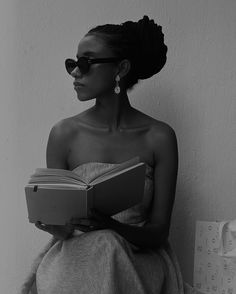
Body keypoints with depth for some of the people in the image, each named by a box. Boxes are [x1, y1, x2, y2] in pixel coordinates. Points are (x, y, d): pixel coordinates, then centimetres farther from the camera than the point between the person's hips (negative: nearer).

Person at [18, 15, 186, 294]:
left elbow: (159, 231, -1)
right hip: (74, 256, 0)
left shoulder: (160, 137, -1)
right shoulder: (64, 133, 1)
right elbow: (57, 226, 6)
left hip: (138, 258, 1)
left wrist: (111, 226, -21)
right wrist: (59, 227, -19)